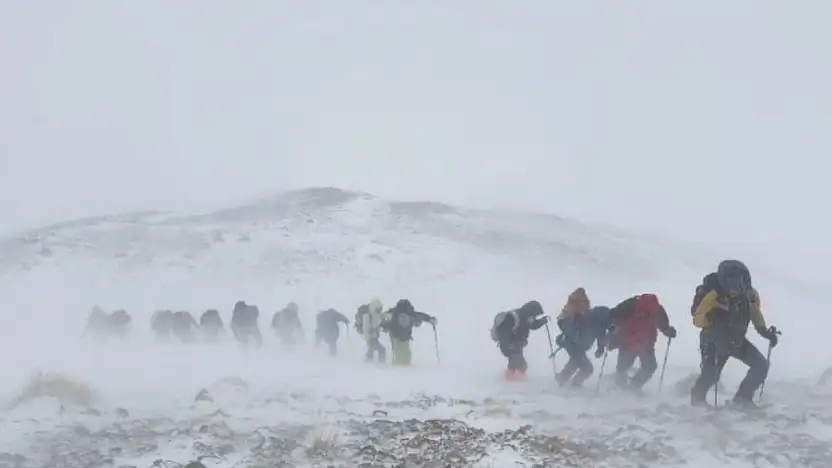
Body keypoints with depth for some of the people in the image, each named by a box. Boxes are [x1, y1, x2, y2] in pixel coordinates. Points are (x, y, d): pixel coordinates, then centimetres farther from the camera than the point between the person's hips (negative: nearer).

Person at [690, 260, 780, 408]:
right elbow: (698, 320, -20)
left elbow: (755, 314, 9)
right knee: (710, 374, -15)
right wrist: (710, 317, -41)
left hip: (737, 341, 5)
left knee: (762, 365, -4)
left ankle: (742, 398, 9)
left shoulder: (750, 295, -12)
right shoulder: (713, 294, -26)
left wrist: (765, 332, -4)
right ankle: (697, 400, 12)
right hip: (714, 341, -4)